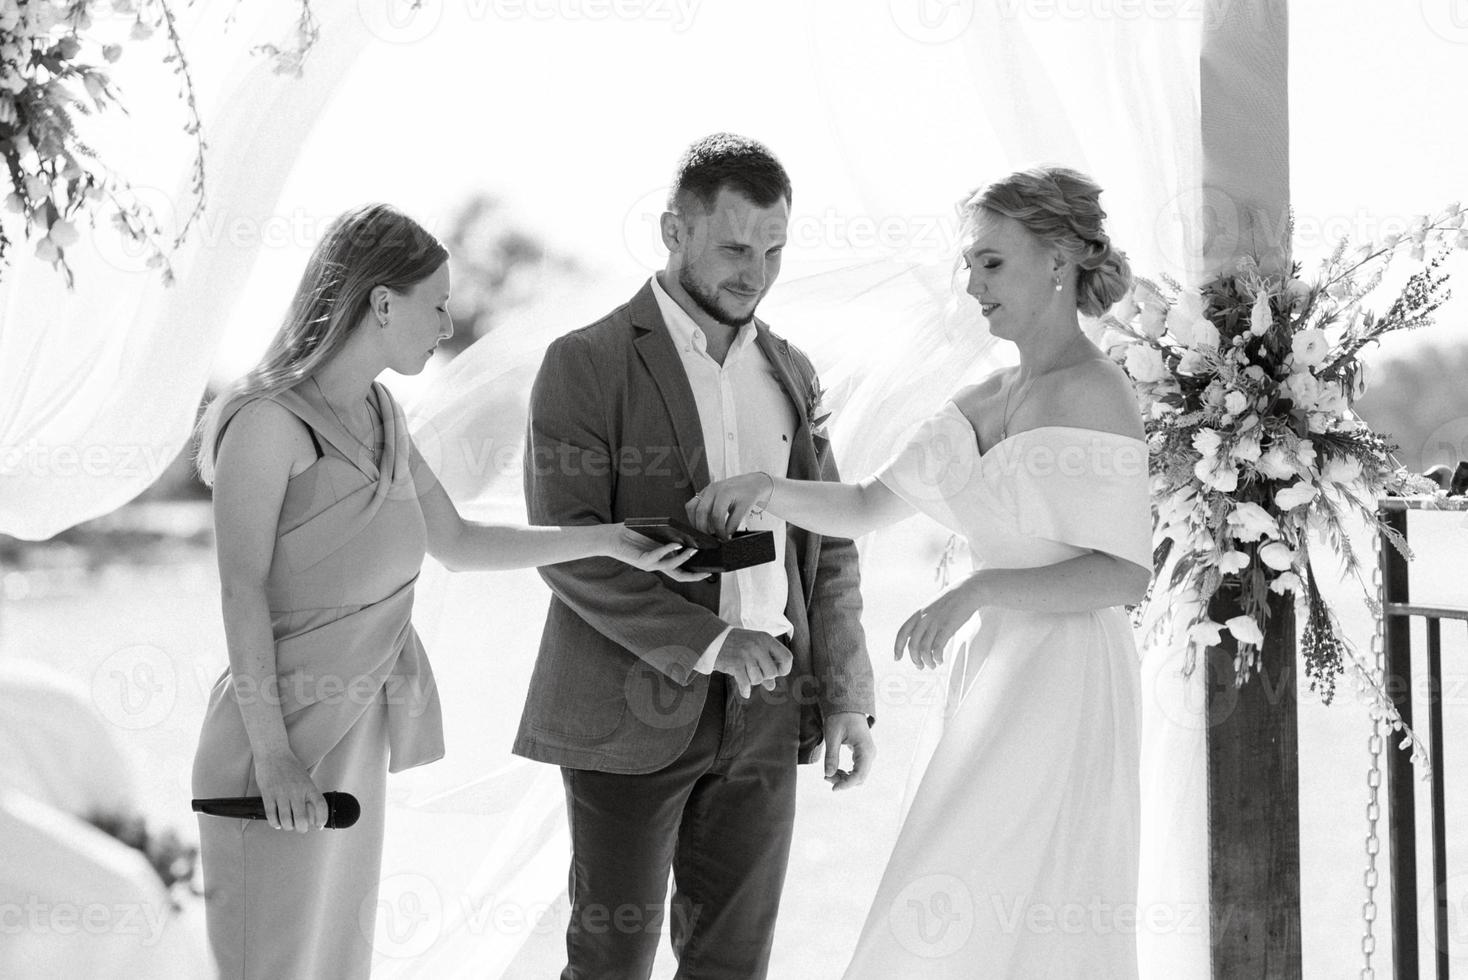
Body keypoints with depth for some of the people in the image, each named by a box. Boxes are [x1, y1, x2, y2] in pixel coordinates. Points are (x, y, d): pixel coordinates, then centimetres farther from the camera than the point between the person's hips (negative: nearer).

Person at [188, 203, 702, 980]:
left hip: (357, 727, 8)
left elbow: (455, 543, 15)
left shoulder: (377, 413, 9)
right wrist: (272, 752, -18)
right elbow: (242, 591, -16)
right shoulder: (269, 419, -16)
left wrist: (608, 541, 9)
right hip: (285, 728, -8)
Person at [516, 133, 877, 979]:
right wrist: (709, 643, -20)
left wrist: (849, 693, 5)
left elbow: (826, 545, 15)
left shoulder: (790, 372, 12)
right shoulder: (588, 363, -7)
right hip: (634, 710, -5)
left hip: (765, 712, 5)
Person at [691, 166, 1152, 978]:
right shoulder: (985, 399, 13)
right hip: (995, 676, 8)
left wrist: (978, 589, -25)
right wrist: (763, 489, -2)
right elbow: (867, 507, 15)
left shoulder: (1093, 394, -12)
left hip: (1064, 687, -8)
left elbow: (1124, 573, -16)